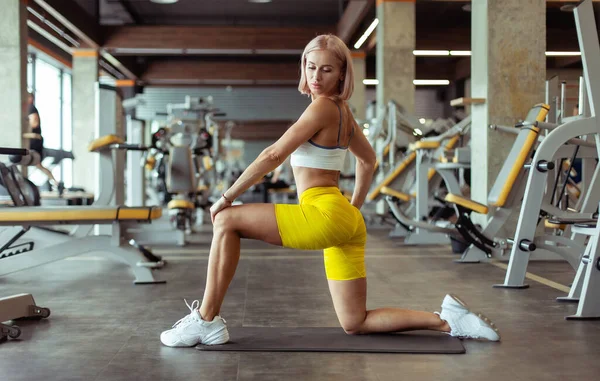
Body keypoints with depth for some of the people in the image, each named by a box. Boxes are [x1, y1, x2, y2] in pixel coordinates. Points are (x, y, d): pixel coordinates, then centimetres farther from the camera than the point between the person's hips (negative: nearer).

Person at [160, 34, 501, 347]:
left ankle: (206, 320, -3)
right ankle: (447, 320, 9)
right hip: (346, 222, 9)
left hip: (324, 216, -9)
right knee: (355, 323, 13)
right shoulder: (342, 109, 15)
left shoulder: (322, 106, -11)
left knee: (228, 221, -5)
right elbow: (368, 160, 29)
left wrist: (226, 197, -7)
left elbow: (274, 156, -14)